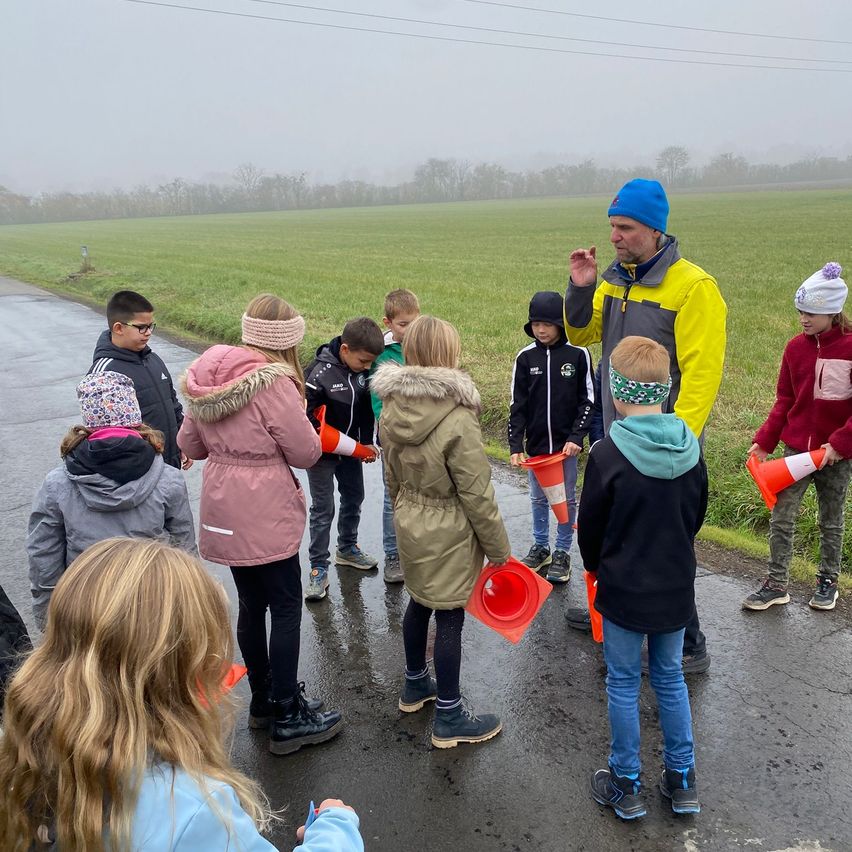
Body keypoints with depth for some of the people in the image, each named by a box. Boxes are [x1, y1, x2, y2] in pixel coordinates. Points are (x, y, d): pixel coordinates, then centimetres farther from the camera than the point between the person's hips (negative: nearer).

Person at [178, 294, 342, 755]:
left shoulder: (207, 378, 2)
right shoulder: (273, 383, -20)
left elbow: (189, 444, 10)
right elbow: (307, 453, -14)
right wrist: (296, 421, 4)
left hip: (224, 513, 8)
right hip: (265, 517, -8)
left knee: (251, 604, 19)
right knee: (286, 609, 5)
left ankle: (263, 700, 35)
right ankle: (288, 718, 15)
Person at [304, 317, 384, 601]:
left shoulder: (361, 370, -8)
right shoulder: (318, 373, -27)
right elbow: (306, 415, -23)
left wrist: (367, 441, 2)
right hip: (322, 454, -6)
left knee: (354, 497, 19)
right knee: (323, 509, 0)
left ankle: (347, 548, 41)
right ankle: (319, 568, 12)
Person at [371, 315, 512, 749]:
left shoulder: (391, 407, -4)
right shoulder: (457, 419, -25)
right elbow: (477, 494, -19)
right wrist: (498, 547, -7)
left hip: (408, 525, 7)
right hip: (448, 536, -7)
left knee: (420, 602, 23)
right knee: (449, 617, 6)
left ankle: (415, 685, 44)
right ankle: (449, 717, 21)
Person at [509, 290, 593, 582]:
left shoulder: (578, 355, -9)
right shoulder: (525, 357, -2)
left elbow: (588, 400, -5)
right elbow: (517, 404, -1)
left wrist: (576, 437, -14)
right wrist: (516, 445, -6)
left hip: (567, 443, -2)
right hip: (536, 443, 2)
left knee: (567, 498, 9)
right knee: (538, 498, 14)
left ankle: (562, 553, 23)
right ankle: (540, 548, 30)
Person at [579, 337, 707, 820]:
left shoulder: (608, 455, -22)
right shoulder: (690, 450, -7)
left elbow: (590, 528, -10)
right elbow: (697, 517, 6)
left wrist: (596, 566, 10)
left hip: (625, 590, -4)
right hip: (676, 587, 4)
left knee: (624, 684, 12)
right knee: (670, 678, 20)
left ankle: (626, 785, 25)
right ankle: (682, 780, 31)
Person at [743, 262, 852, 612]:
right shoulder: (796, 347, 0)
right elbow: (785, 400, 6)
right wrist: (764, 442, 1)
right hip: (796, 447, 3)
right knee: (780, 518, 3)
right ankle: (776, 584, 14)